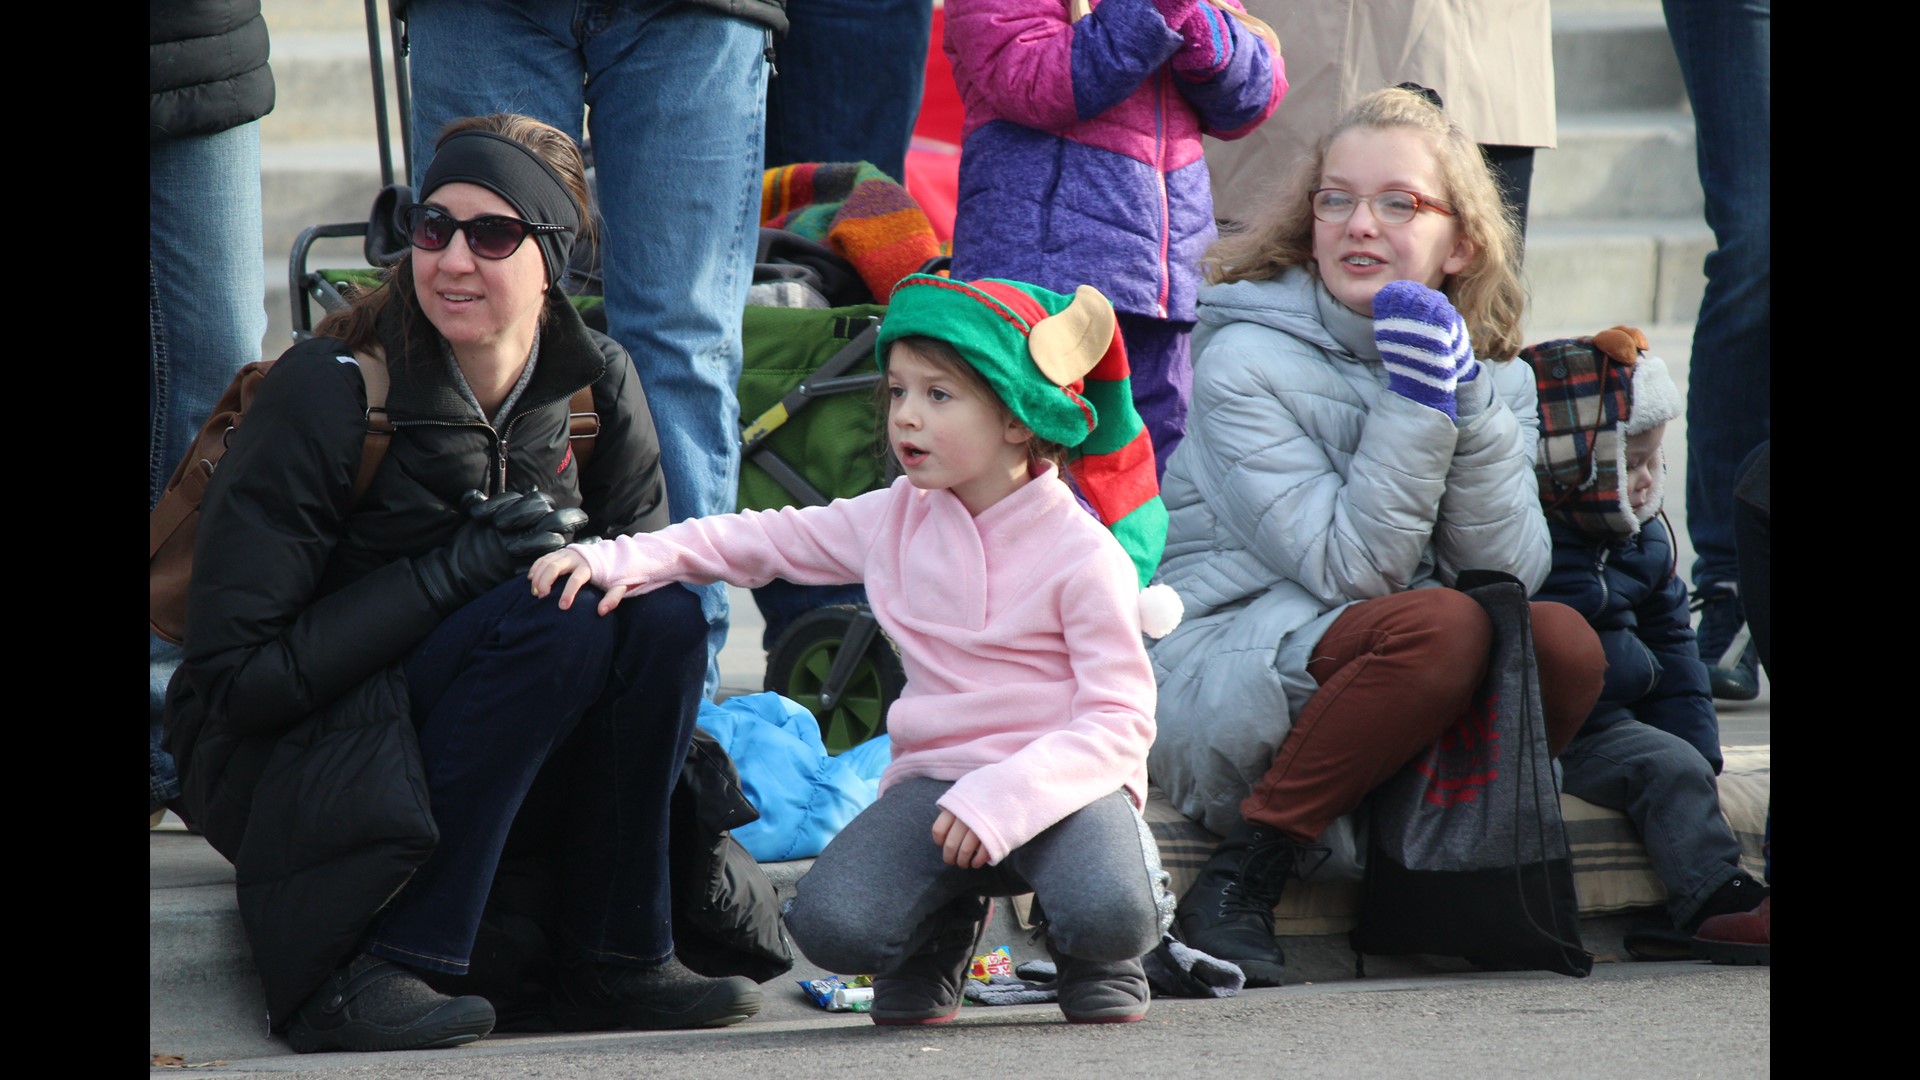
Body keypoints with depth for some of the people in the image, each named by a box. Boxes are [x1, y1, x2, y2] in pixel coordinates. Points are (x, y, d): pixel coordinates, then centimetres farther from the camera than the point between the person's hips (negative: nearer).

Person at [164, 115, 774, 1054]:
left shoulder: (597, 387, -2)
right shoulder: (329, 391, -17)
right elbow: (230, 675, -19)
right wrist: (454, 572, -25)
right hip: (288, 778, -5)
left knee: (662, 616, -20)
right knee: (551, 622, -29)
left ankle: (613, 959, -12)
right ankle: (368, 974, -29)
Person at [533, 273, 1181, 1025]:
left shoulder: (1084, 554, -9)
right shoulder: (896, 520, 7)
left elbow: (1120, 719, -13)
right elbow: (763, 541, 15)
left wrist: (1002, 798, -27)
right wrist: (617, 561, 2)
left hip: (1062, 775, -4)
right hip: (937, 775, 4)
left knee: (1107, 922, -36)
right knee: (830, 926, -25)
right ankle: (946, 918, 12)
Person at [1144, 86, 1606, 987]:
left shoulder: (1491, 373, 7)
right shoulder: (1246, 362, -10)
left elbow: (1512, 570, -6)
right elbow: (1347, 570, -17)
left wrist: (1469, 405, -17)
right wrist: (1416, 406, -23)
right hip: (1220, 679, -5)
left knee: (1564, 643, -23)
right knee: (1442, 628, -33)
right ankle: (1238, 887, -23)